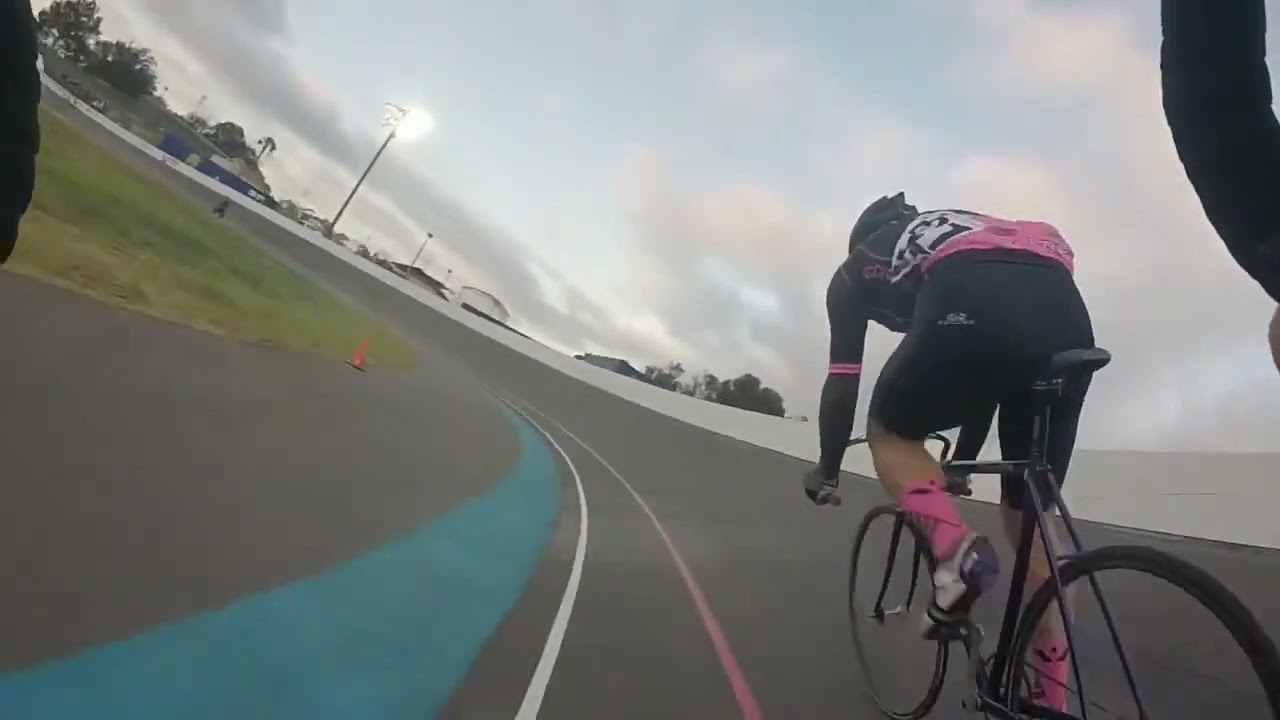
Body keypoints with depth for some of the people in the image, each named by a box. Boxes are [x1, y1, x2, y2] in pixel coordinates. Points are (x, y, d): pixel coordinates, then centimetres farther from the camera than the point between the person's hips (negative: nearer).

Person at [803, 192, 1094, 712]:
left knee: (890, 433, 23)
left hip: (974, 310, -5)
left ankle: (955, 553, 0)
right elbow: (987, 373, 45)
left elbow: (842, 388, 25)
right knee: (1028, 521, 20)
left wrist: (827, 471, 40)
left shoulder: (856, 271, 30)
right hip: (1068, 313, 6)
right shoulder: (960, 229, 43)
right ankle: (1052, 699, 27)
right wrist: (961, 461, 55)